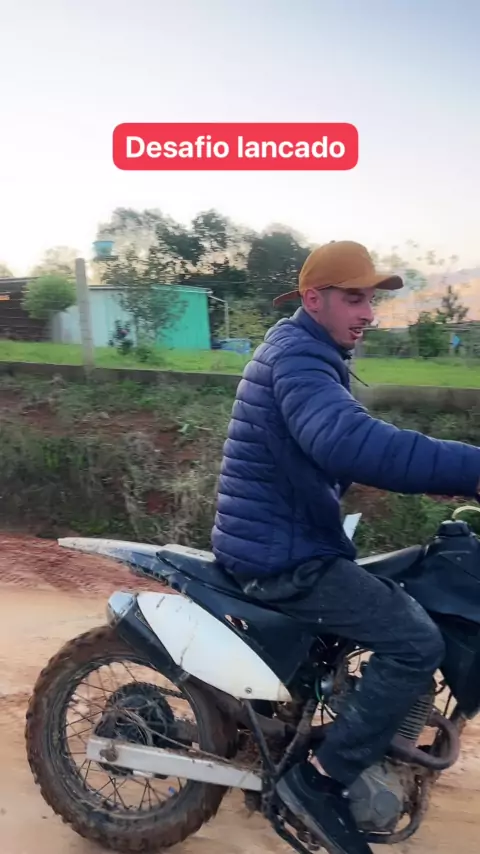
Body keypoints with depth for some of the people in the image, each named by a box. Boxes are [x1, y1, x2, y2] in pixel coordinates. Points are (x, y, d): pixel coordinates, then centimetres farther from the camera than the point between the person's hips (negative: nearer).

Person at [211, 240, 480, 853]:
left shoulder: (307, 352, 17)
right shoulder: (298, 353, -18)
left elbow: (344, 445, 20)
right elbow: (349, 442, -39)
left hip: (280, 542, 10)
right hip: (280, 555, -10)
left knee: (399, 601, 26)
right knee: (416, 642, -14)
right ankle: (322, 779, -2)